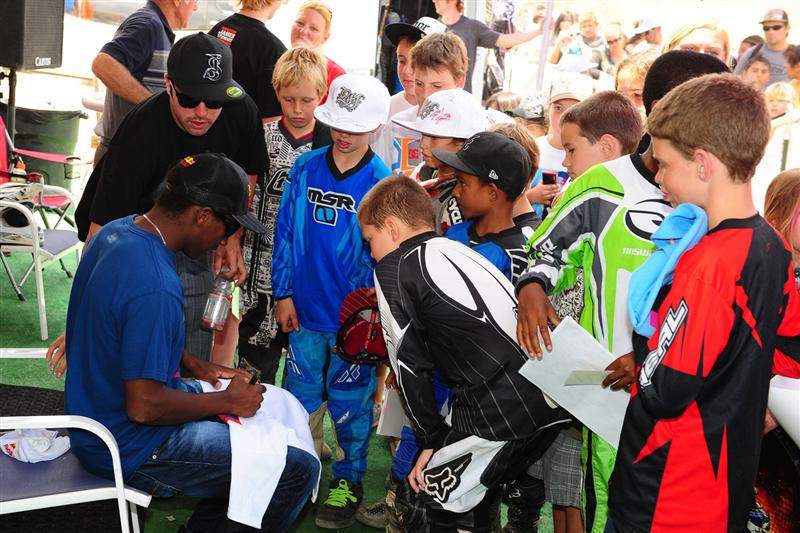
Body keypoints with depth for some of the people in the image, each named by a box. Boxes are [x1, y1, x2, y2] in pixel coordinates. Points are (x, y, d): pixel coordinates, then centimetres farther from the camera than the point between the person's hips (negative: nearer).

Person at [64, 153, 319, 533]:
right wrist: (226, 402, -15)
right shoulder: (156, 287, -31)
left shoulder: (117, 231, 0)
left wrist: (196, 367, 8)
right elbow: (143, 407, -29)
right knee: (300, 470, -11)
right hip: (129, 449, -10)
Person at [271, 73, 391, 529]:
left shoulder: (381, 182, -10)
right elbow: (286, 233, 5)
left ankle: (350, 481, 27)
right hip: (306, 311, 3)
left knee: (350, 402, 9)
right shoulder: (306, 168, 0)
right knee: (302, 397, 15)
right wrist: (284, 293, 2)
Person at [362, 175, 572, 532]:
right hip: (552, 397, 8)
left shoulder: (392, 267, 4)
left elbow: (408, 364, 3)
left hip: (498, 408, -8)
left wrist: (432, 439, 11)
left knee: (441, 502, 10)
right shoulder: (462, 251, 25)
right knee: (482, 493, 27)